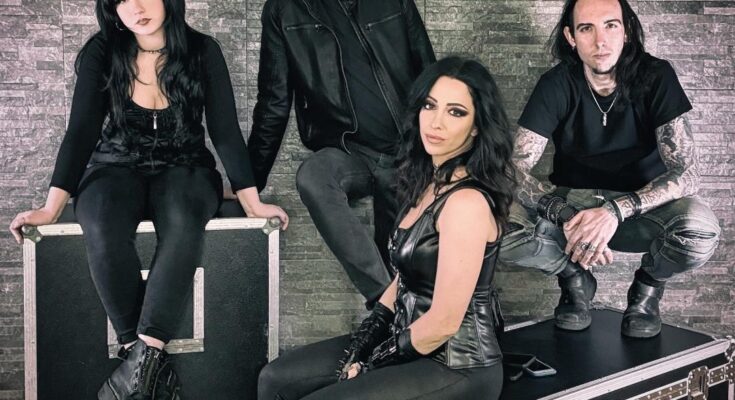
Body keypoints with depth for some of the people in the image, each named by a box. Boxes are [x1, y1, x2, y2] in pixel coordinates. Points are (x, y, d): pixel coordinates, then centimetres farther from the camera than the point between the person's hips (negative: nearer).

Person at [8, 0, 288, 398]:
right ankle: (136, 347, -26)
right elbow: (81, 132, -8)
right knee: (102, 229, -35)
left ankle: (145, 354, -35)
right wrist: (51, 208, -16)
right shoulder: (101, 53, -6)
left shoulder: (202, 51, -6)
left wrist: (252, 202, -11)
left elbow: (226, 131, -6)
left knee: (182, 224, -36)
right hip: (117, 168, 1)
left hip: (183, 170, 0)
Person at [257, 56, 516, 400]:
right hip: (410, 341, 9)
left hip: (455, 368, -8)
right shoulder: (429, 183, 5)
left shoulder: (467, 202, -23)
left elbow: (443, 323, -23)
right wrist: (359, 348, 1)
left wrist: (373, 363, -9)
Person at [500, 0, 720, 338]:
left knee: (700, 230, -35)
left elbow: (686, 173, -20)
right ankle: (574, 279, 3)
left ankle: (649, 285, 2)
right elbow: (515, 167, -19)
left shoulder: (655, 78, -14)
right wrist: (565, 217, -36)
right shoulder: (556, 85, -12)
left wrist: (618, 210, -36)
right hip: (573, 200, 1)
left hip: (643, 206, 0)